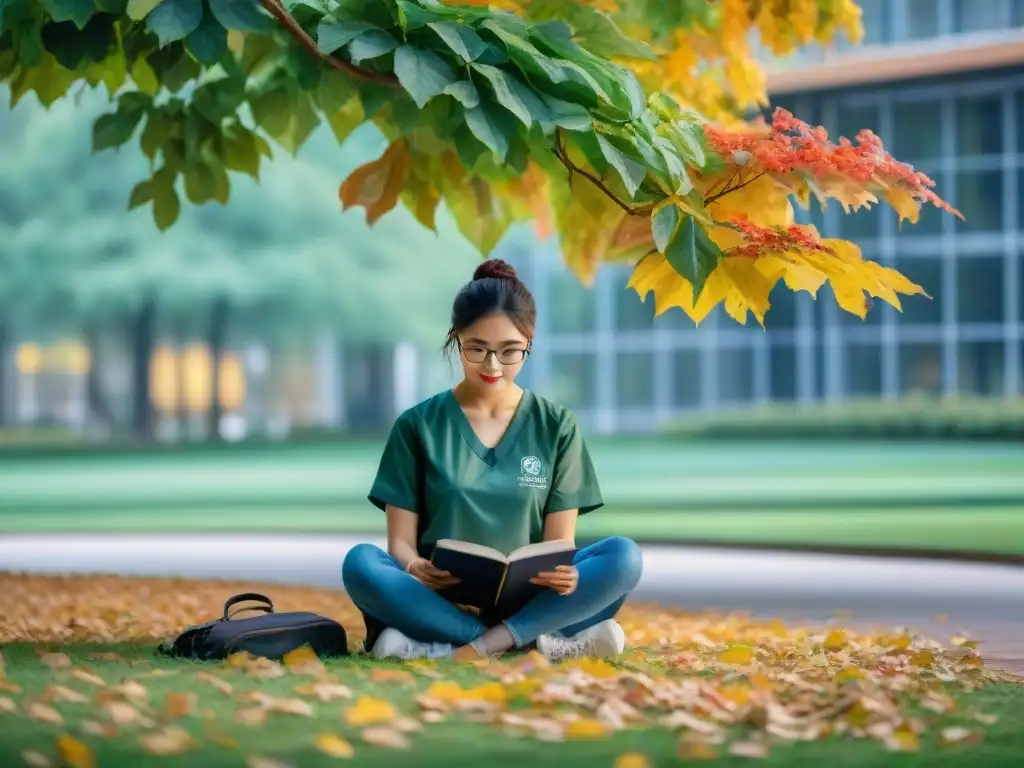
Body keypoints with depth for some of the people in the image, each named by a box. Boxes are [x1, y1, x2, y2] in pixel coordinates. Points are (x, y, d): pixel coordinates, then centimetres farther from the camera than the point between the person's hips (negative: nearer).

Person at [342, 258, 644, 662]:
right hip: (440, 600, -1)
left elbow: (560, 541, 3)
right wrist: (415, 567, -25)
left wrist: (563, 572, -23)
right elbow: (401, 541, 0)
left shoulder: (556, 426, 8)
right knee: (360, 563, -31)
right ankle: (538, 643, -33)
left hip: (528, 599, 1)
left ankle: (471, 650, -33)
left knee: (623, 557, -25)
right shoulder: (418, 425, 5)